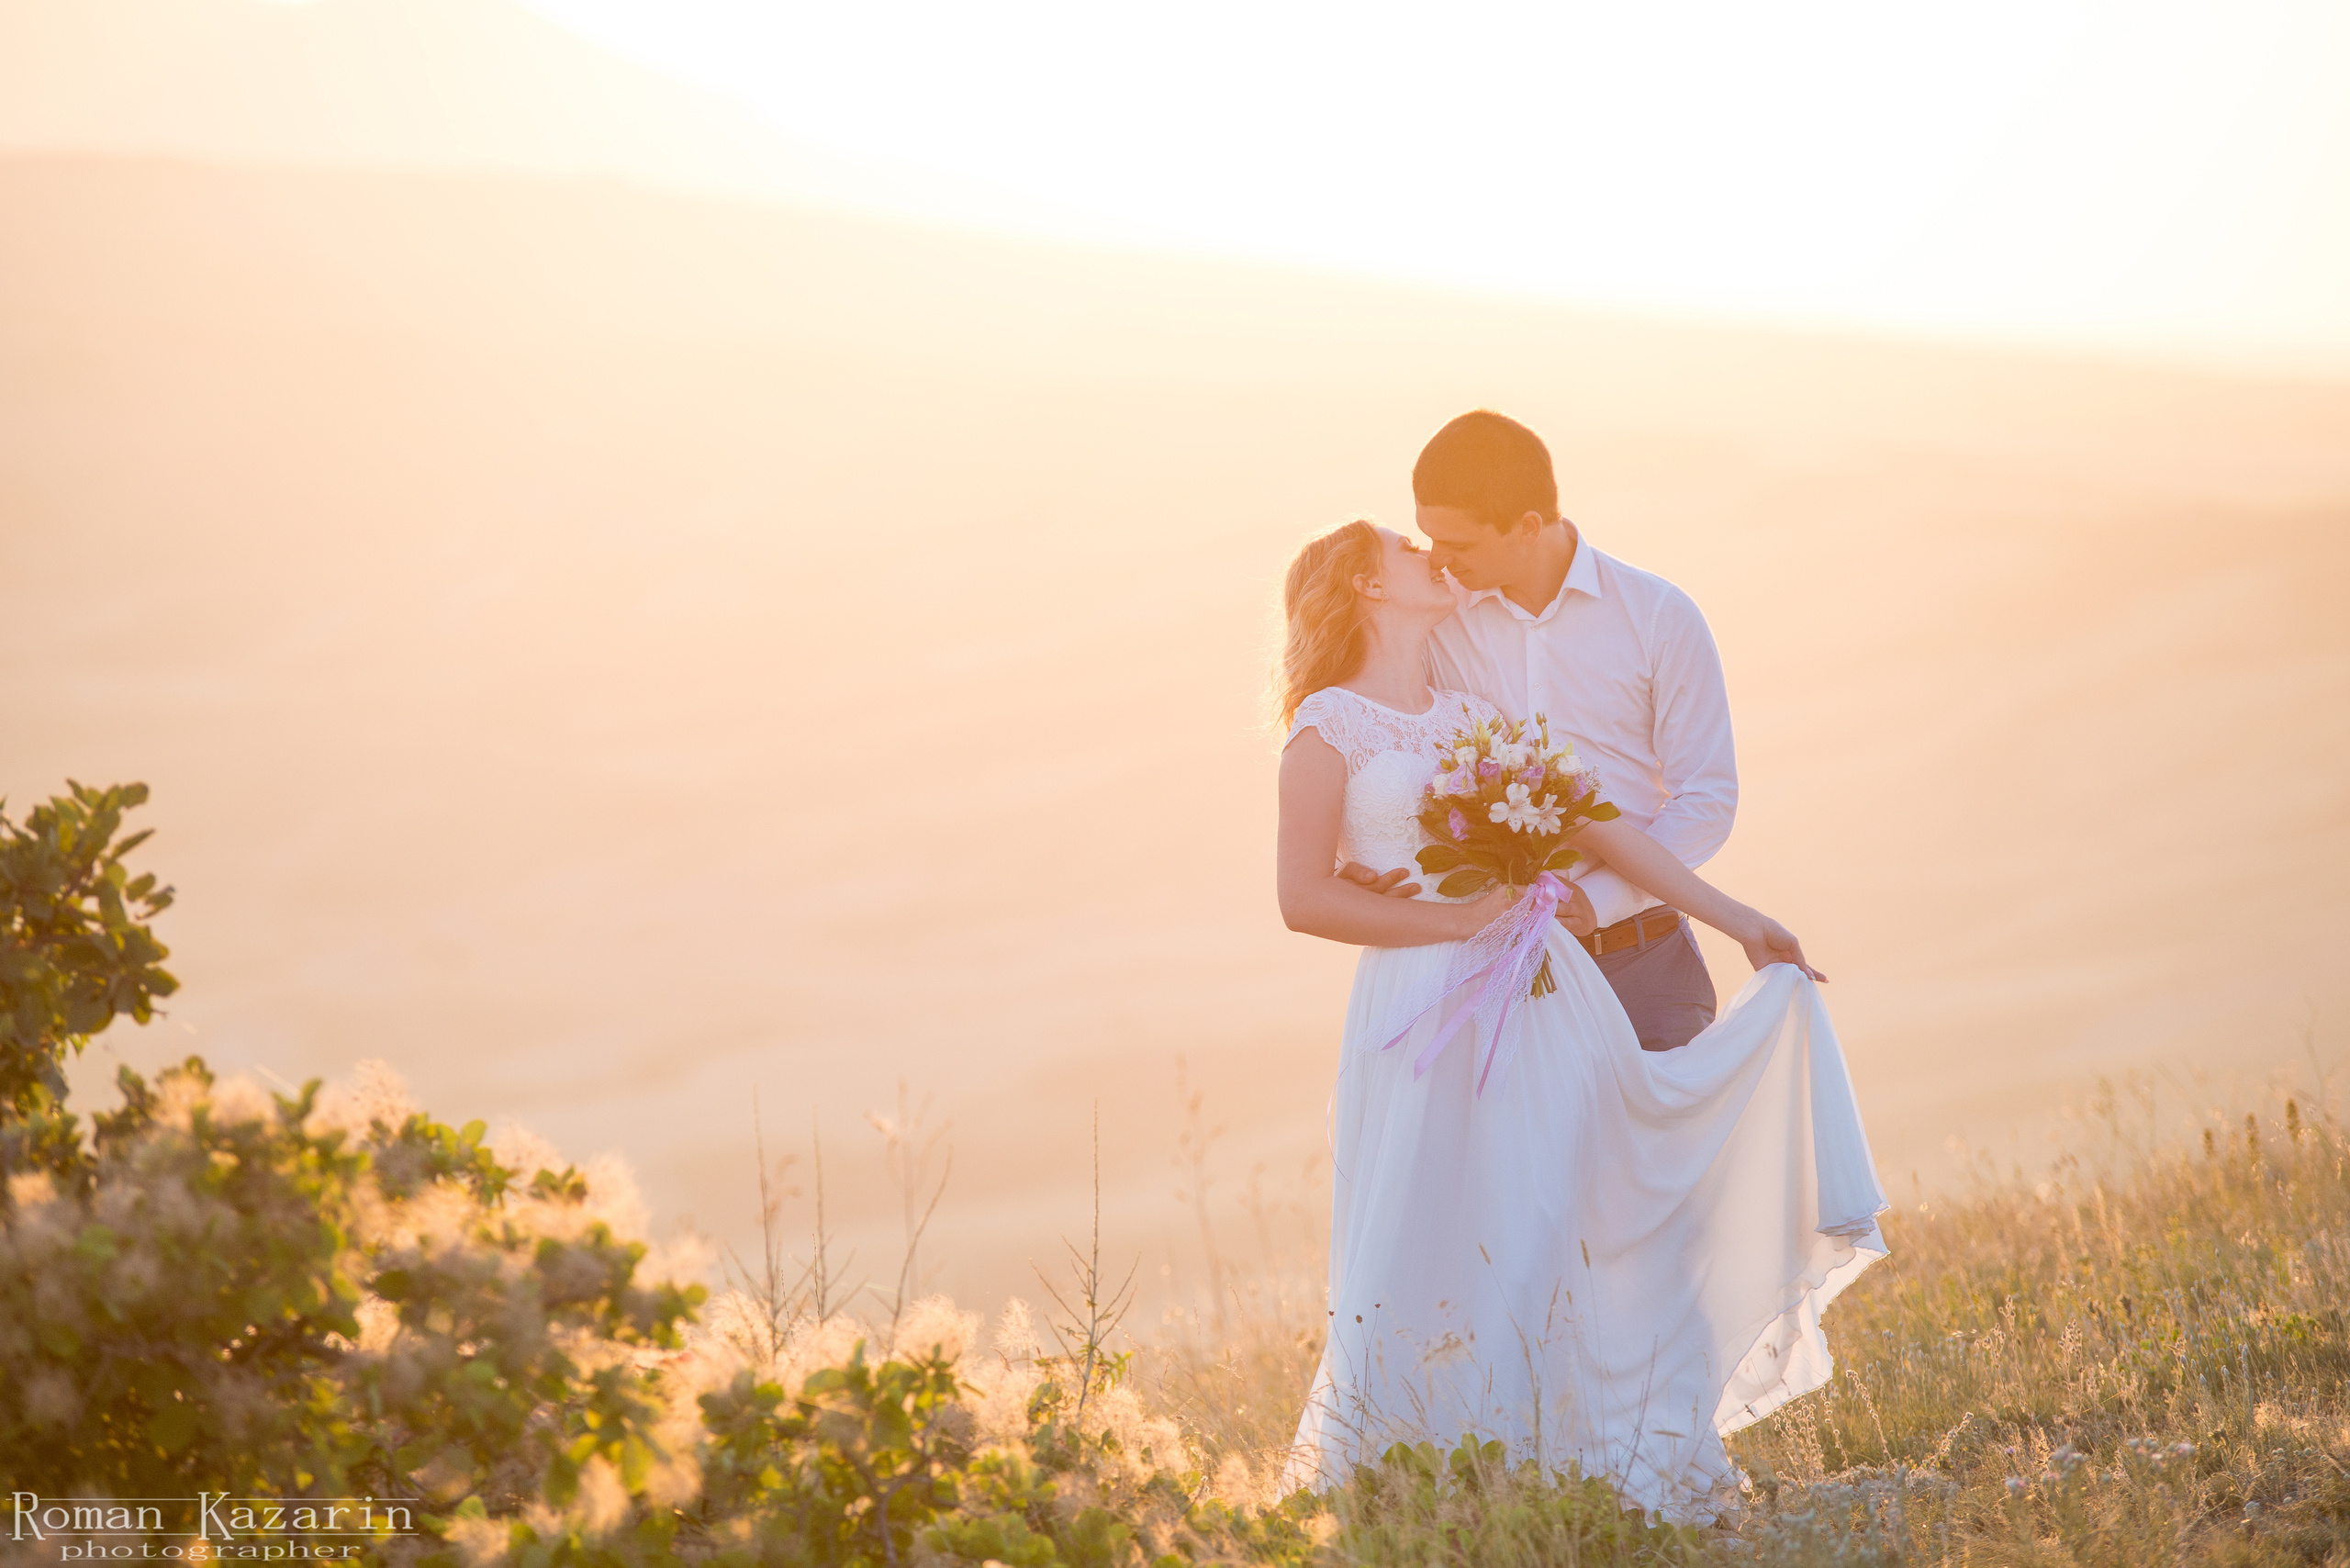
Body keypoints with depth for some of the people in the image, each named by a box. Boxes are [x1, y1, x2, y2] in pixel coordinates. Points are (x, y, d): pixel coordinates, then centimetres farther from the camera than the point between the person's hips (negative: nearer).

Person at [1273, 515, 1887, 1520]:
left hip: (1546, 1001, 6)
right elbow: (1304, 897, -7)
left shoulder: (1474, 714, 17)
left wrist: (1737, 921, 16)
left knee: (1575, 1241, 1)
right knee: (1439, 1259, -5)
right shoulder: (1330, 727, 0)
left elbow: (1597, 823, 17)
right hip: (1427, 1013, -6)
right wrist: (1456, 919, -11)